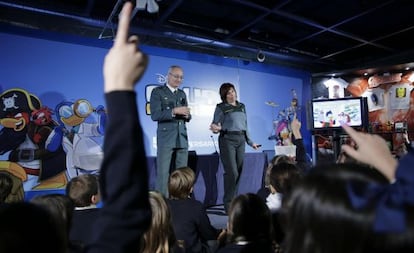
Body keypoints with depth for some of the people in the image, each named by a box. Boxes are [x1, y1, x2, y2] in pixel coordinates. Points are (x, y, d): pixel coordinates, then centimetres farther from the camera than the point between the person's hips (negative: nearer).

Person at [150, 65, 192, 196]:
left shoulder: (182, 94, 18)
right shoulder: (157, 92, 2)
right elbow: (155, 115, -9)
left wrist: (186, 115, -5)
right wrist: (174, 111, -19)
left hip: (182, 139, 5)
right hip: (165, 139, -5)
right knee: (163, 173, -3)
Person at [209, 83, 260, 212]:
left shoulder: (242, 106, 16)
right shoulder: (221, 107, 0)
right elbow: (215, 125, -4)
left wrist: (250, 142, 20)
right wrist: (216, 129, -27)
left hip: (241, 139, 6)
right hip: (227, 139, -5)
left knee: (239, 171, 6)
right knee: (232, 172, -10)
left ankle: (234, 200, 18)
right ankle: (228, 203, 1)